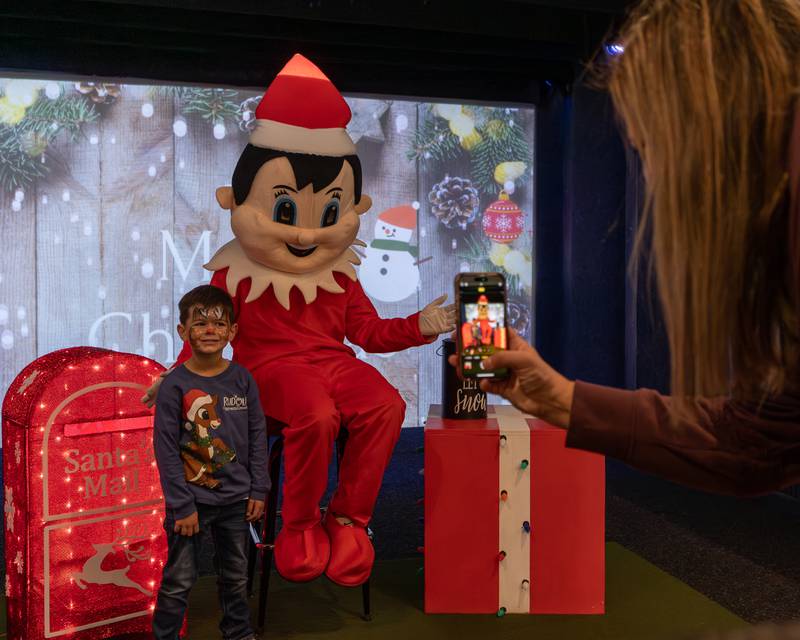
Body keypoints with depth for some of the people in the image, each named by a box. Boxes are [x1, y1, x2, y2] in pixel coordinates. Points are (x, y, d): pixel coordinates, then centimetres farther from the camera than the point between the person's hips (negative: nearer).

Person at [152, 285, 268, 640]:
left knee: (235, 576, 19)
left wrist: (258, 490, 1)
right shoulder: (174, 385, -11)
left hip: (235, 499, 3)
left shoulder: (242, 379, -2)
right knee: (179, 581, 6)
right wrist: (182, 506, -12)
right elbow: (166, 450, -10)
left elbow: (257, 437, 3)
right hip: (192, 500, -3)